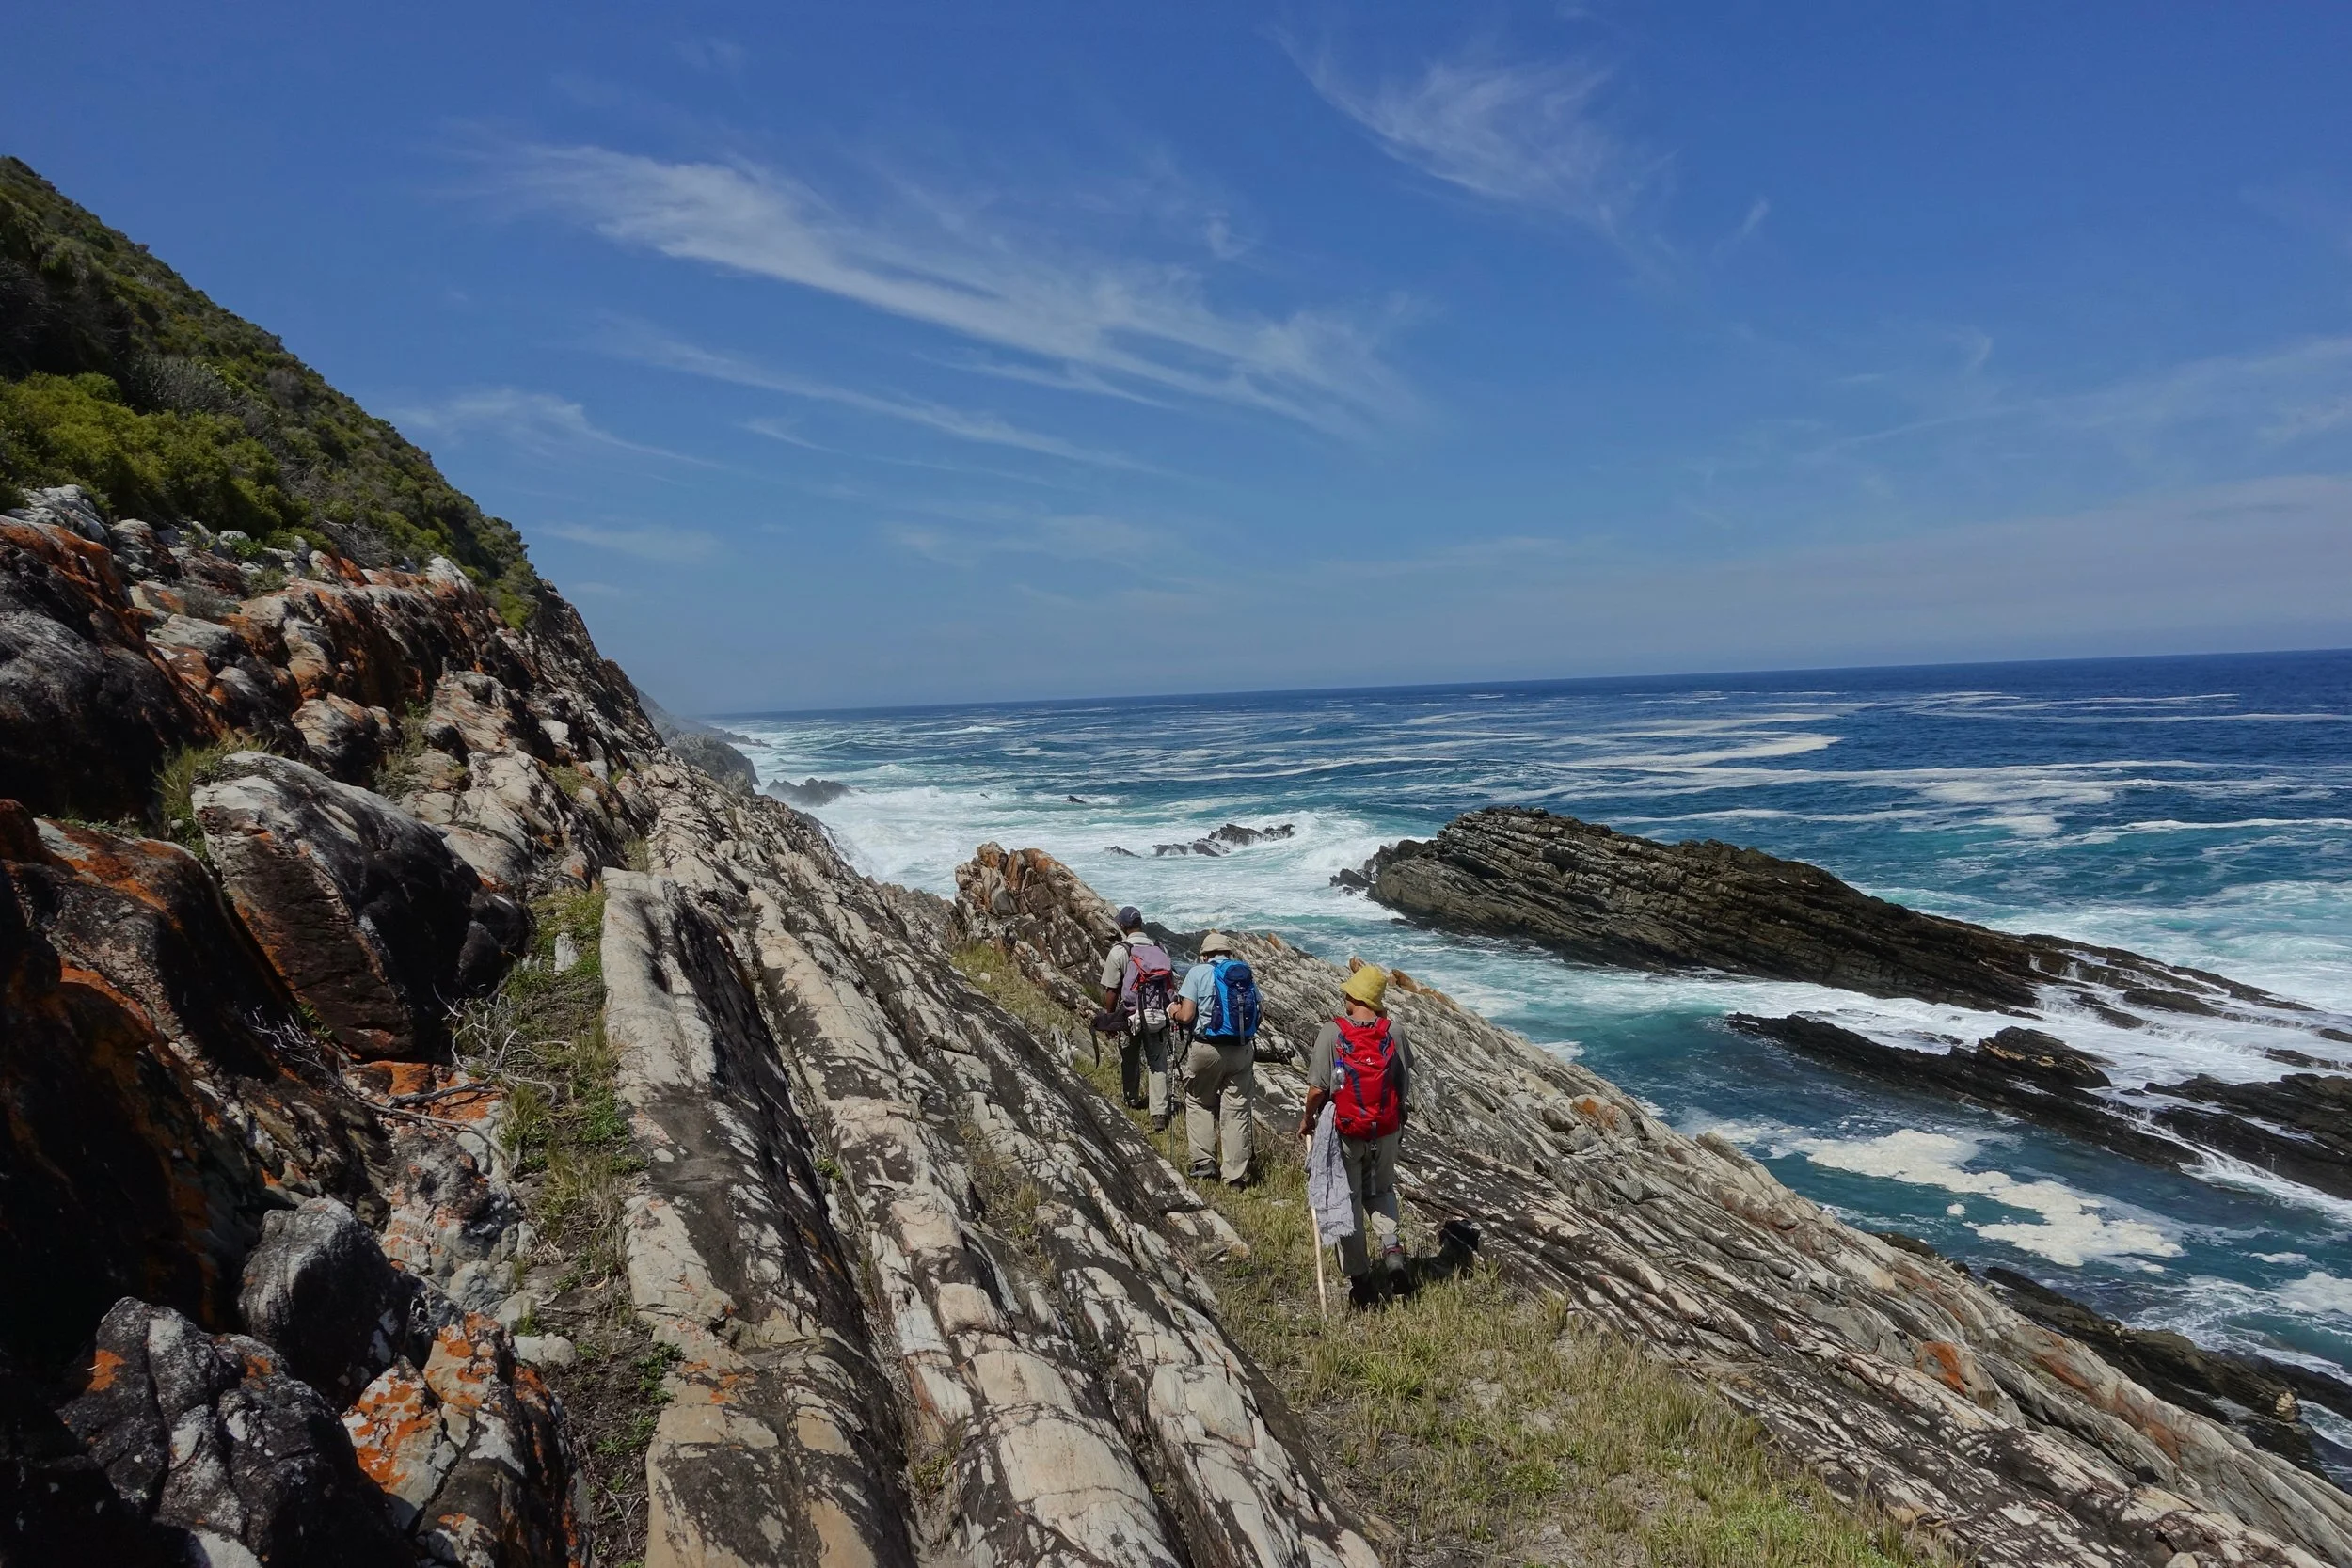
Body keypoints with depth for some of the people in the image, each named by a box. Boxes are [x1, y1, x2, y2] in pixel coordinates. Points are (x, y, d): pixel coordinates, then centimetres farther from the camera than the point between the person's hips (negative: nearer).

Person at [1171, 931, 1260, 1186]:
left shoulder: (1198, 972, -4)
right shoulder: (1248, 974, 8)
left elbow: (1187, 1016, -9)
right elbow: (1255, 1015, 8)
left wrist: (1174, 1011, 12)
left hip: (1207, 1049, -3)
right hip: (1243, 1050, 3)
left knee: (1199, 1104, 17)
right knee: (1237, 1112, 8)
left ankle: (1204, 1163, 13)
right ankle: (1236, 1175, 11)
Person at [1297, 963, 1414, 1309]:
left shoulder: (1331, 1032, -17)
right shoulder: (1394, 1032, -7)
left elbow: (1317, 1089, -15)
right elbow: (1405, 1086, 3)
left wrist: (1308, 1119, 0)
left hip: (1345, 1133, -3)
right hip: (1387, 1131, 3)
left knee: (1347, 1201, 11)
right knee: (1381, 1189, 26)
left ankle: (1360, 1280, 16)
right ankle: (1391, 1246, 6)